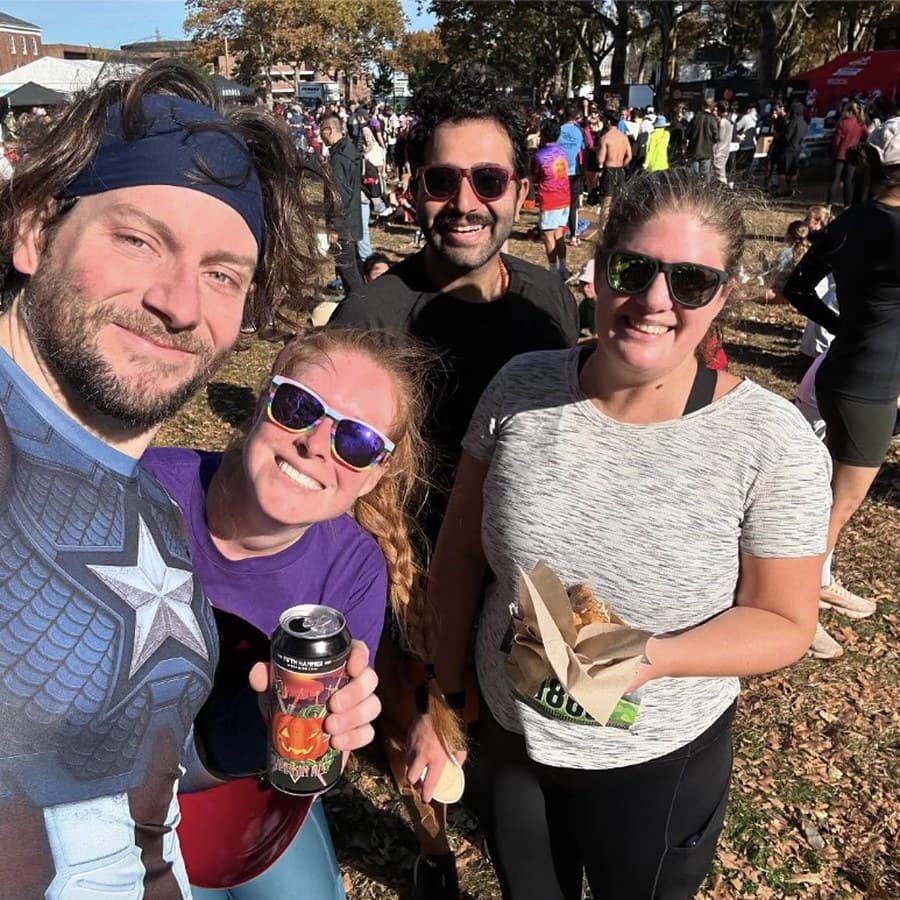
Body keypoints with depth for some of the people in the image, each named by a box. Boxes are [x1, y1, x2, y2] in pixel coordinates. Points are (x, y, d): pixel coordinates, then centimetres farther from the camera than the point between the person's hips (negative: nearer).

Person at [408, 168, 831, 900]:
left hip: (661, 763, -2)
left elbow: (785, 621, -11)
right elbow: (460, 554, -4)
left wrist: (649, 658, -28)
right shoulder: (522, 388, -14)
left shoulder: (773, 443, -21)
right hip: (507, 737, 3)